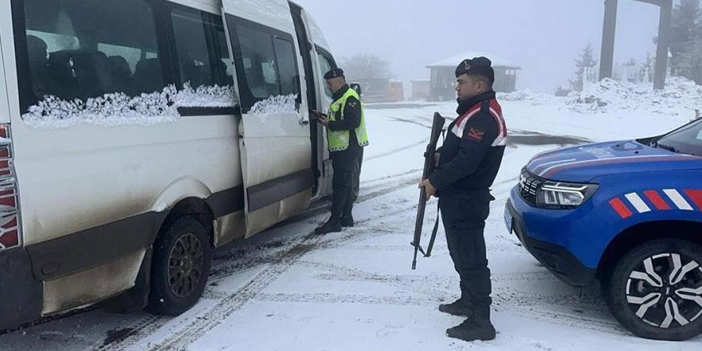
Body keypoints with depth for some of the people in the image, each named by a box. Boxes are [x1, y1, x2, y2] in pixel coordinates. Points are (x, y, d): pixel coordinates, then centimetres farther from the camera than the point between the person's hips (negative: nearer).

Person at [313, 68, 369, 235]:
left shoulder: (350, 98, -15)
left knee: (340, 184, -10)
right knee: (346, 183, 14)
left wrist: (330, 124, -21)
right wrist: (324, 118, 7)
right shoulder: (339, 98, 19)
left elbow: (353, 122, -24)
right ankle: (346, 218, 23)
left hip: (349, 148, -11)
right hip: (342, 148, 11)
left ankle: (334, 221, -8)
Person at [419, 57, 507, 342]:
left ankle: (480, 322, 4)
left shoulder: (484, 116, -20)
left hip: (466, 201, -11)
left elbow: (467, 161, -26)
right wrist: (441, 155, 8)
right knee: (462, 254, 22)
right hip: (460, 198, 11)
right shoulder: (477, 111, 15)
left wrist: (435, 181, -17)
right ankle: (468, 302, 37)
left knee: (471, 259, -5)